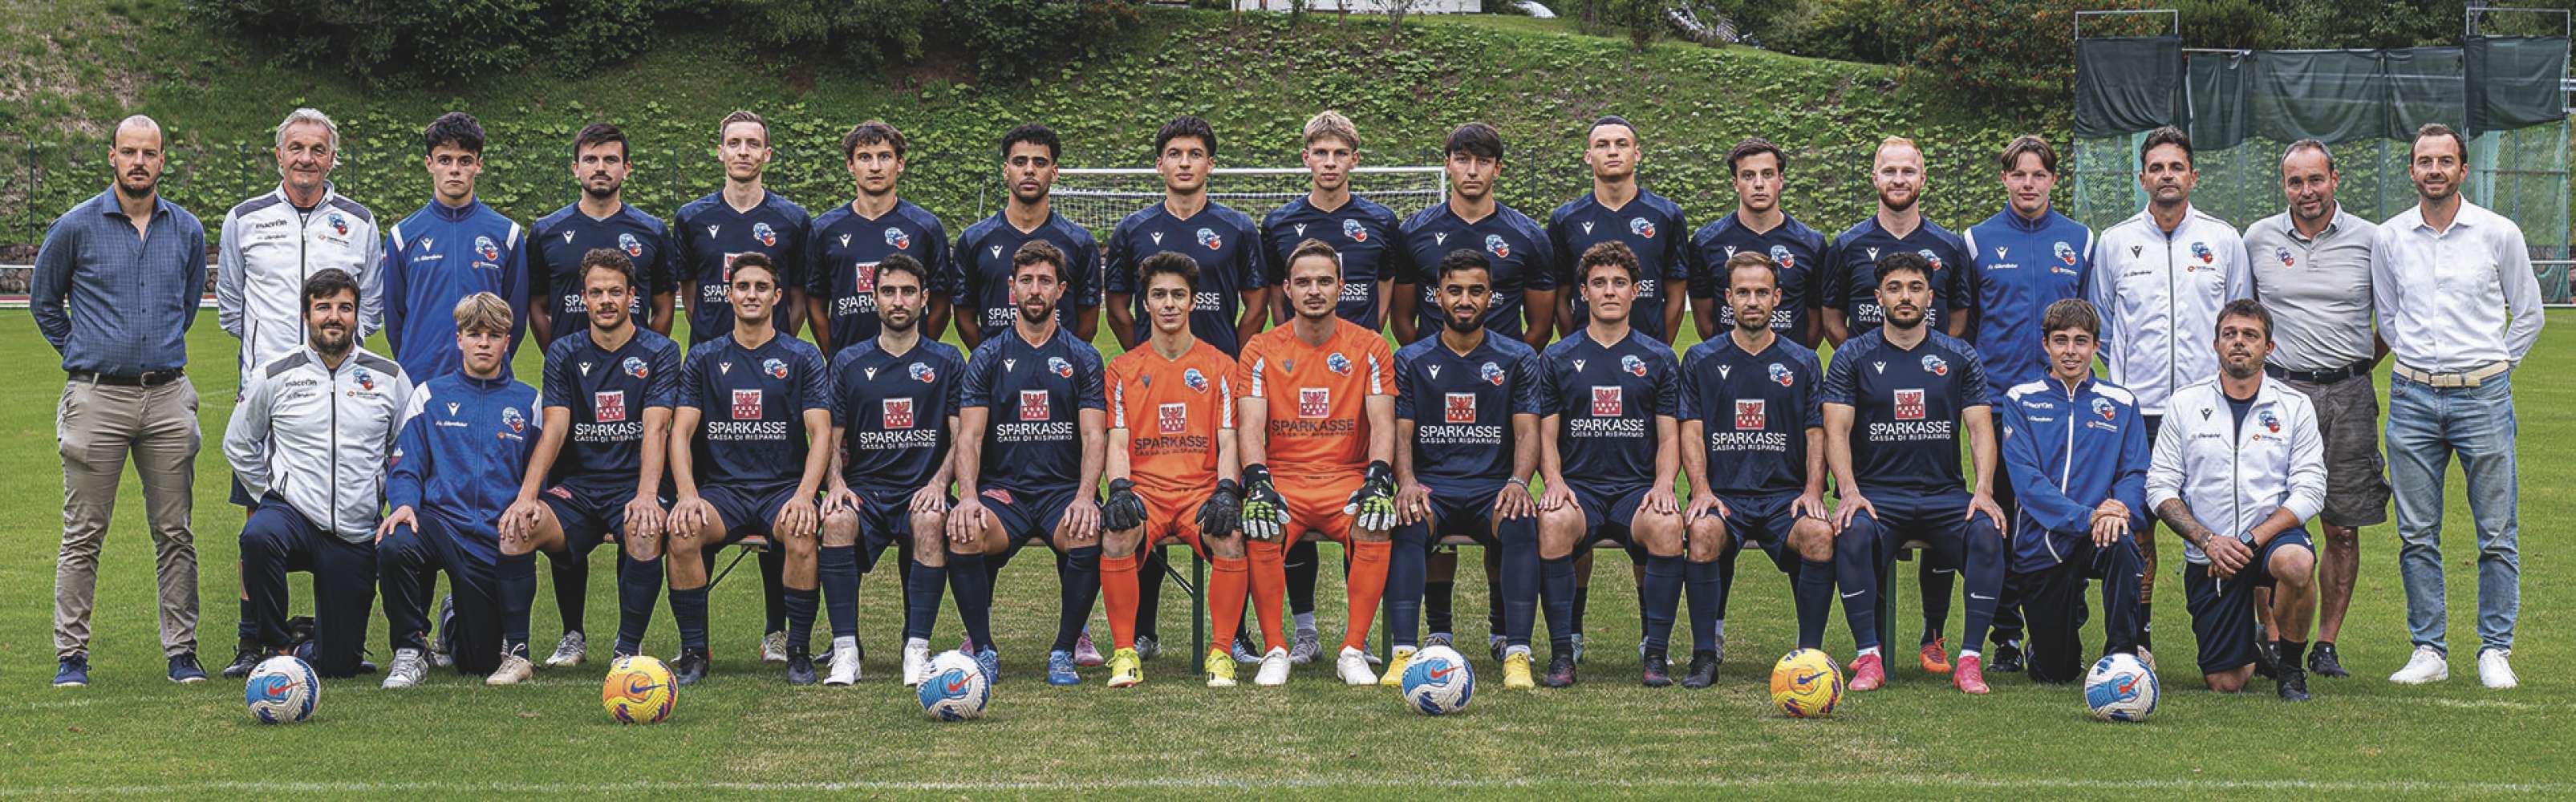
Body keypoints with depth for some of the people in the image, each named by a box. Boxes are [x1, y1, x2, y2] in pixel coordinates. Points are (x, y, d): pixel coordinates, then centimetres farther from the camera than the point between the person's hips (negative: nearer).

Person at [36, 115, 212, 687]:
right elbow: (44, 302, 13)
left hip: (167, 398, 3)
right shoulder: (77, 227, 0)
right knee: (83, 535, 0)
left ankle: (182, 651, 10)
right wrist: (83, 355, 13)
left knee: (175, 533, 4)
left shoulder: (187, 231, 8)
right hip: (98, 398, -2)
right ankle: (70, 656, 5)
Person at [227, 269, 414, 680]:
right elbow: (238, 445, 14)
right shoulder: (273, 375, 2)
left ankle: (311, 649, 38)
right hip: (291, 510, -1)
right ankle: (276, 647, -18)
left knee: (339, 666, -1)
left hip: (357, 534, 1)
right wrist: (272, 494, 9)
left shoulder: (389, 377, 4)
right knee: (259, 536, -40)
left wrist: (390, 502, 8)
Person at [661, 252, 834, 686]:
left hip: (784, 486, -1)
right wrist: (688, 496, -15)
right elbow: (680, 433, 4)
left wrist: (804, 495, -18)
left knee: (800, 533, -35)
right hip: (722, 488, 1)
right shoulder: (704, 358, 12)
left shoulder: (803, 357, 8)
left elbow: (820, 434, -1)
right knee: (681, 531, -31)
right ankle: (693, 653, -17)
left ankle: (799, 651, -18)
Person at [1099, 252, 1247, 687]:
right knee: (1115, 538, -33)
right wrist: (1119, 488, -14)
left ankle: (1221, 652, -16)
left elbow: (1228, 442, 5)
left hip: (1202, 488, 0)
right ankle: (1124, 651, -18)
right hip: (1143, 489, 0)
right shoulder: (1124, 369, 13)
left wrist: (1226, 491, -14)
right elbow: (1118, 443, 6)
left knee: (1231, 541, -33)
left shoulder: (1220, 366, 11)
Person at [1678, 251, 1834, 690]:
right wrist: (1701, 490, -11)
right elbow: (1691, 431, 5)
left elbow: (1817, 434, 10)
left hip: (1786, 494, 1)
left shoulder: (1803, 363, 13)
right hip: (1722, 493, 0)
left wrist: (1813, 492, -7)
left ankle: (1810, 651, -19)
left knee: (1820, 535, -32)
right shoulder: (1701, 359, 11)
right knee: (1703, 531, -35)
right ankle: (1705, 653, -23)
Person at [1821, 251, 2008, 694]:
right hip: (1876, 493, -1)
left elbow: (1980, 428, 5)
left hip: (1944, 492, 1)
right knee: (1854, 532, -35)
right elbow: (1837, 431, -1)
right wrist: (1849, 491, -19)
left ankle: (1970, 659, -25)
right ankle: (1869, 657, -26)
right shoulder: (1853, 357, 7)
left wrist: (1983, 490, -13)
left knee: (1987, 531, -30)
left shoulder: (1960, 358, 12)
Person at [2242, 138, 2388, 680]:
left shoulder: (2369, 240, 3)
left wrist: (2360, 366, 9)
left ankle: (2326, 644, 10)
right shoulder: (2258, 239, 6)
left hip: (2347, 396, 0)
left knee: (2342, 529, 2)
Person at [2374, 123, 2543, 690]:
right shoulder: (2390, 238, 5)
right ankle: (2429, 650, 11)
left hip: (2482, 397, -2)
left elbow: (2529, 314, 10)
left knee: (2497, 534, 0)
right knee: (2416, 536, 3)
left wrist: (2493, 367, 8)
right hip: (2413, 398, 2)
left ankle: (2495, 650, 9)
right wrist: (2419, 361, 13)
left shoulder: (2499, 234, 0)